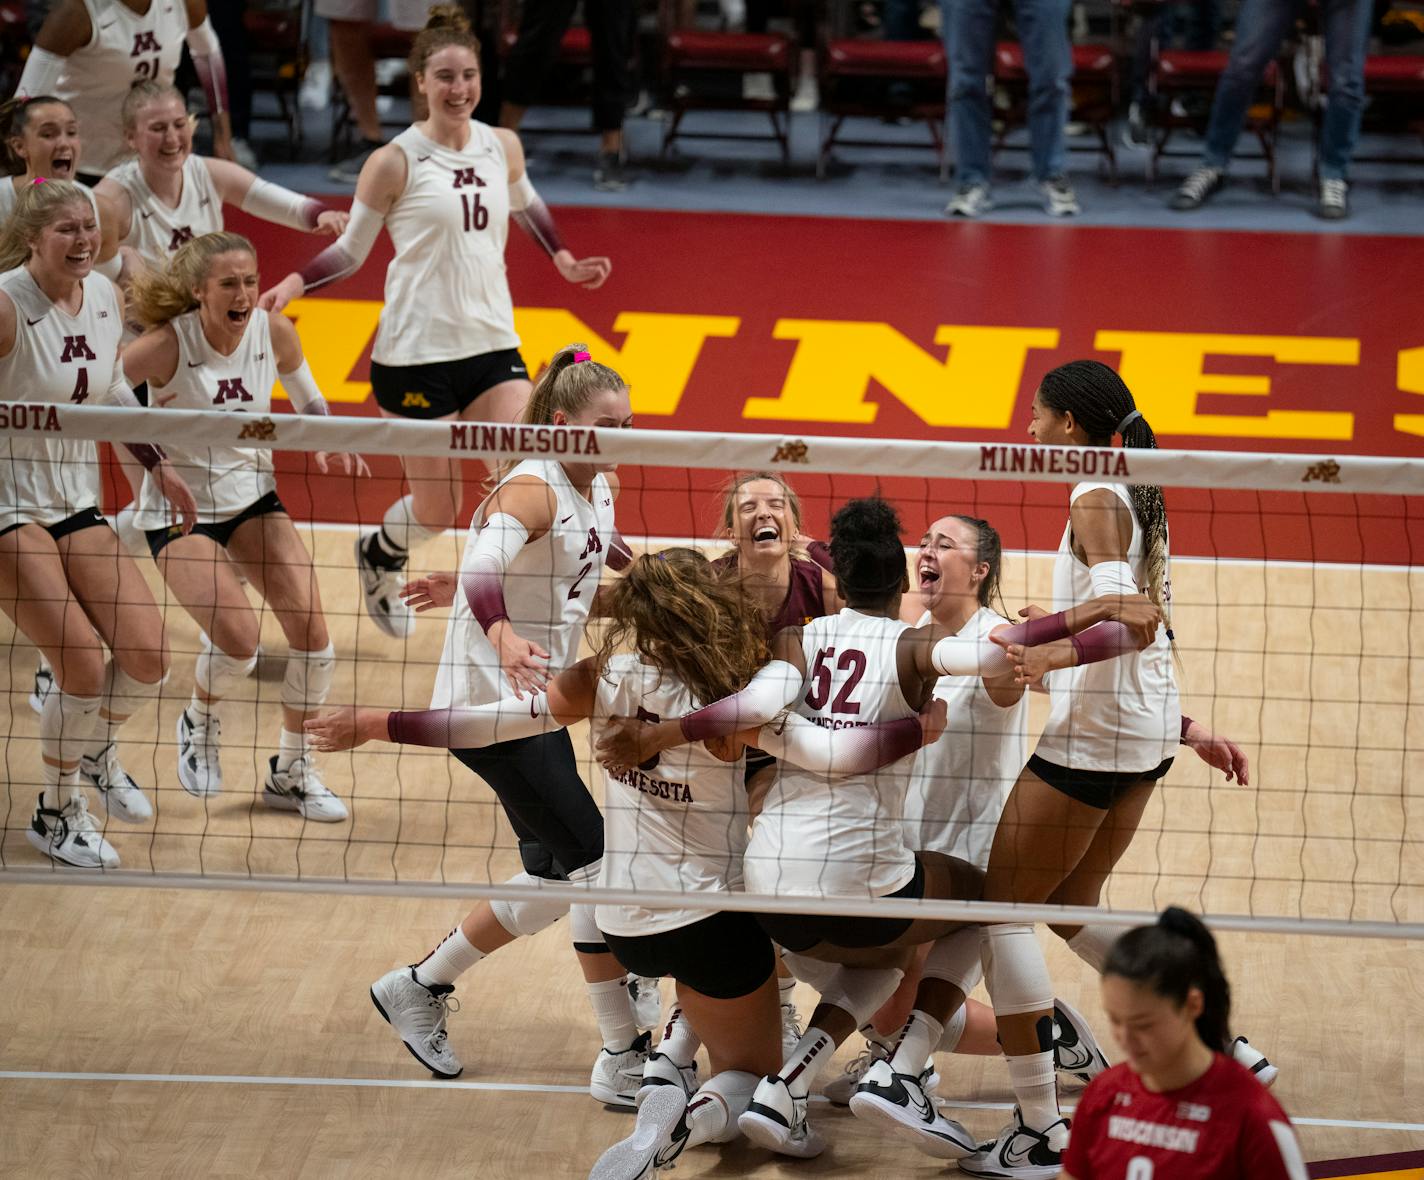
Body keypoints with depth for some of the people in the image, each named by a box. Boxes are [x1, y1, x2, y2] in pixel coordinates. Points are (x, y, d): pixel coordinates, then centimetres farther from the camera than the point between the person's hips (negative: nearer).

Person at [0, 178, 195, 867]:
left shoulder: (107, 298, 2)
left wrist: (157, 465, 22)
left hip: (77, 503, 7)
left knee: (147, 657, -1)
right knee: (84, 667, -13)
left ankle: (95, 752, 32)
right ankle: (56, 815, 11)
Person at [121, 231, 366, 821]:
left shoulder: (274, 331, -9)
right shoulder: (168, 345, -22)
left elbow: (309, 401, 10)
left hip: (253, 499, 5)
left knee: (312, 631, -8)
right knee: (239, 639, -22)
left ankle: (291, 772, 12)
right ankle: (199, 723, 14)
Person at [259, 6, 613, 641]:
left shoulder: (502, 147, 5)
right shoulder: (395, 162, -8)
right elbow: (350, 250, 0)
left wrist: (563, 259, 16)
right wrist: (294, 283, -15)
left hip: (493, 344, 4)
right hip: (415, 352, -4)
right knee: (438, 511, 5)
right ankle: (378, 554, 39)